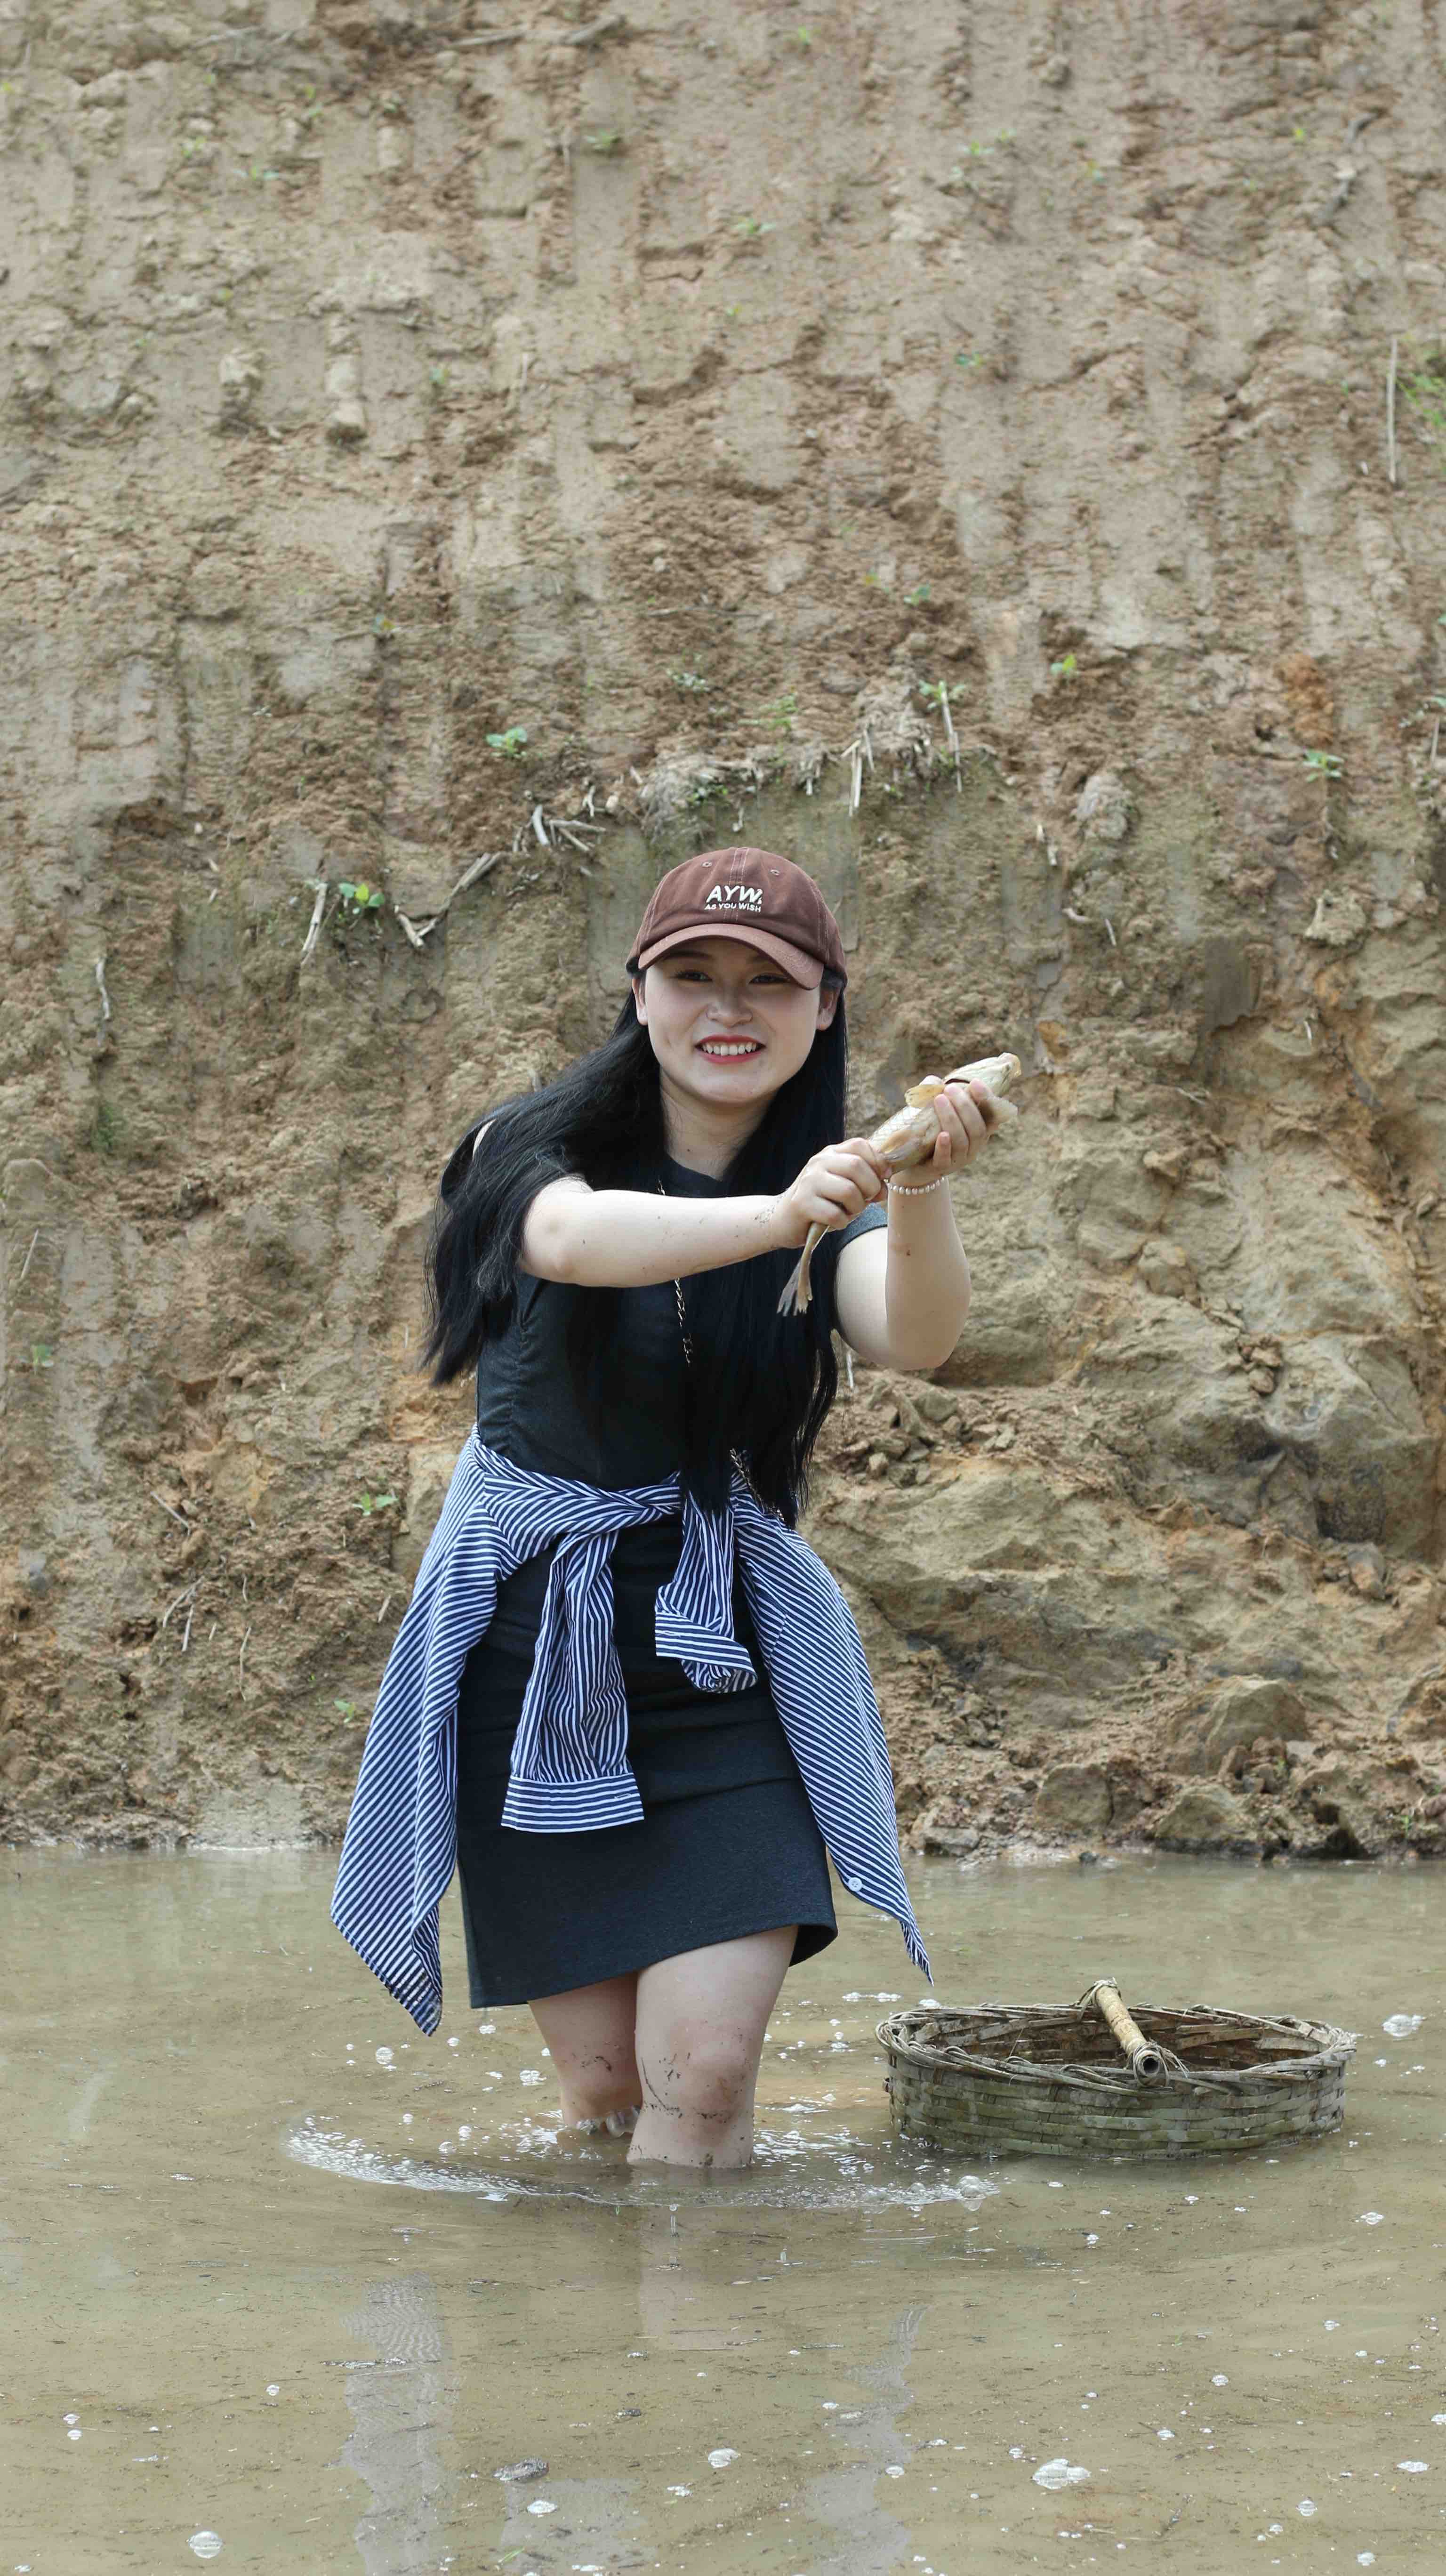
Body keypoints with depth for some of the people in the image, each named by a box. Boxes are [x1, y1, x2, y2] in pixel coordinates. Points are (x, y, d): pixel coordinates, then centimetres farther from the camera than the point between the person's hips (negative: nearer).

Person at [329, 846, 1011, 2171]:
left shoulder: (829, 1195, 0)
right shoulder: (538, 1147, -6)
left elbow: (915, 1336, -23)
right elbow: (577, 1237, -31)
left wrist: (921, 1196, -44)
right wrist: (773, 1218, -50)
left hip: (720, 1651, 1)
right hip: (530, 1649, -1)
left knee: (708, 2070, -11)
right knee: (604, 2083, 4)